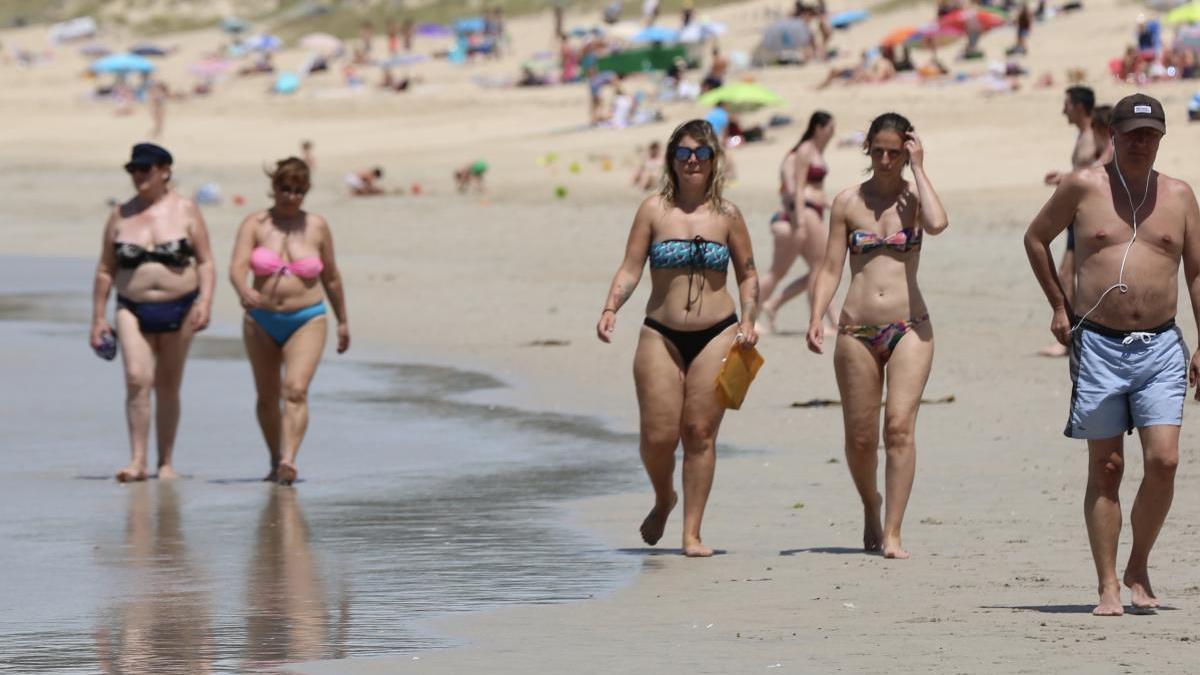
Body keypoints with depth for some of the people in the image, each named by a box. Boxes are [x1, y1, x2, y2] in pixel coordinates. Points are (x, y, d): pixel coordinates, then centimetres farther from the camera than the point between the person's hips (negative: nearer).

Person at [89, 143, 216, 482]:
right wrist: (98, 318, 7)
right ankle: (138, 461, -18)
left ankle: (166, 463, 16)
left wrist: (205, 302, -13)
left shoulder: (185, 210, 2)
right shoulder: (121, 215, 6)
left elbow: (205, 262, 1)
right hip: (133, 309, 0)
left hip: (178, 310, 0)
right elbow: (105, 270, 10)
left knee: (168, 387, 7)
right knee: (137, 380, -17)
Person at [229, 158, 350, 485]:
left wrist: (343, 320, 19)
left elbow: (331, 278, 13)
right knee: (267, 397, 12)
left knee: (296, 391, -20)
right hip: (262, 322, 2)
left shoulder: (317, 227, 2)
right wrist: (244, 291, -37)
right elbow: (237, 266, -16)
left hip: (307, 322, -2)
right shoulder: (255, 224, -1)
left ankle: (288, 462, -32)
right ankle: (276, 461, 30)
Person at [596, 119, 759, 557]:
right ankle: (663, 500, 28)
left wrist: (748, 320, -4)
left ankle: (692, 533, 6)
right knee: (659, 435, -4)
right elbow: (630, 269, 0)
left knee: (700, 433, -2)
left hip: (716, 336, 0)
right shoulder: (654, 210, 2)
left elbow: (748, 275, 12)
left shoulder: (727, 216, 5)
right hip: (661, 335, 0)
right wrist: (610, 309, -16)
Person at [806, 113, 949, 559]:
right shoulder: (848, 202, 7)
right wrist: (816, 318, -7)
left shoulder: (914, 198, 3)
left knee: (900, 426, -14)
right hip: (857, 332, 2)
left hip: (909, 329, -2)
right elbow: (831, 267, 6)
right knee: (860, 438, 5)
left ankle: (892, 534, -14)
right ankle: (871, 508, 34)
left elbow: (937, 223, -20)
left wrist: (918, 169, -10)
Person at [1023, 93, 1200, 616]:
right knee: (1106, 468, 0)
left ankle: (1139, 570, 9)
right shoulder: (1083, 187, 2)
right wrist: (1059, 306, 11)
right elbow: (1036, 238, 15)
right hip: (1098, 344, -1)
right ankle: (1108, 586, 4)